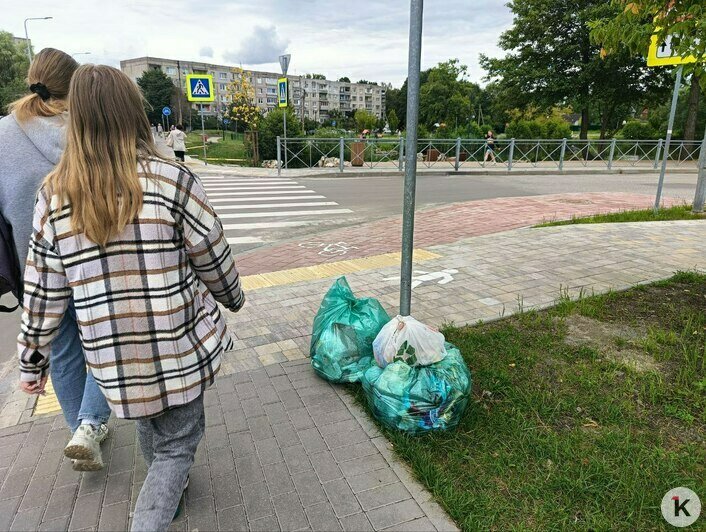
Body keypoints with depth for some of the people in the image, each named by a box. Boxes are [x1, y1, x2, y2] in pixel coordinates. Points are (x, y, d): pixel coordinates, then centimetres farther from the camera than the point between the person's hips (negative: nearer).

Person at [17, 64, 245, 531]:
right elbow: (214, 259, -7)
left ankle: (165, 489, 56)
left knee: (149, 423, 31)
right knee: (176, 441, 16)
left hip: (110, 357, 5)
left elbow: (42, 291, 1)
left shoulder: (55, 195, -4)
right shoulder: (173, 181, -15)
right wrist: (234, 297, 13)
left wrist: (33, 358, 13)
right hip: (181, 346, -4)